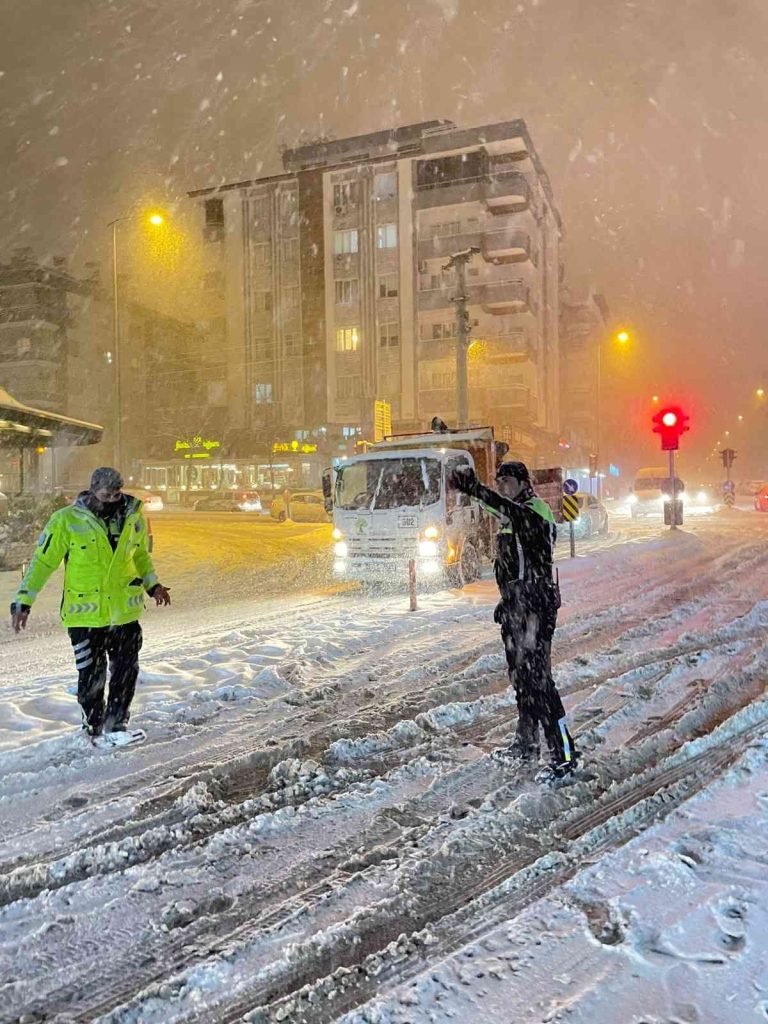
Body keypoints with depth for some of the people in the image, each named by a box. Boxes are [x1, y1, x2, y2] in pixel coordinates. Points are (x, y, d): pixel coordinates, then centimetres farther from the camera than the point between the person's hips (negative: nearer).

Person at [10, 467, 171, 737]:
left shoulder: (134, 519, 1)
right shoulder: (66, 520, -10)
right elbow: (43, 561, -4)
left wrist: (152, 585, 8)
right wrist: (23, 600, -7)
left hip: (125, 612, 3)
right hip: (85, 614, -3)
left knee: (126, 671, 7)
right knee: (91, 676, 4)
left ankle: (116, 725, 24)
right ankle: (93, 730, 25)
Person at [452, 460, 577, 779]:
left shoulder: (535, 508, -11)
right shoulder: (509, 519, 18)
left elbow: (511, 511, -36)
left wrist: (475, 488, -47)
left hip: (536, 606, -10)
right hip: (516, 607, 10)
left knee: (537, 678, -11)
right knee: (520, 677, 16)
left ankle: (564, 753, -4)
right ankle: (525, 746, 28)